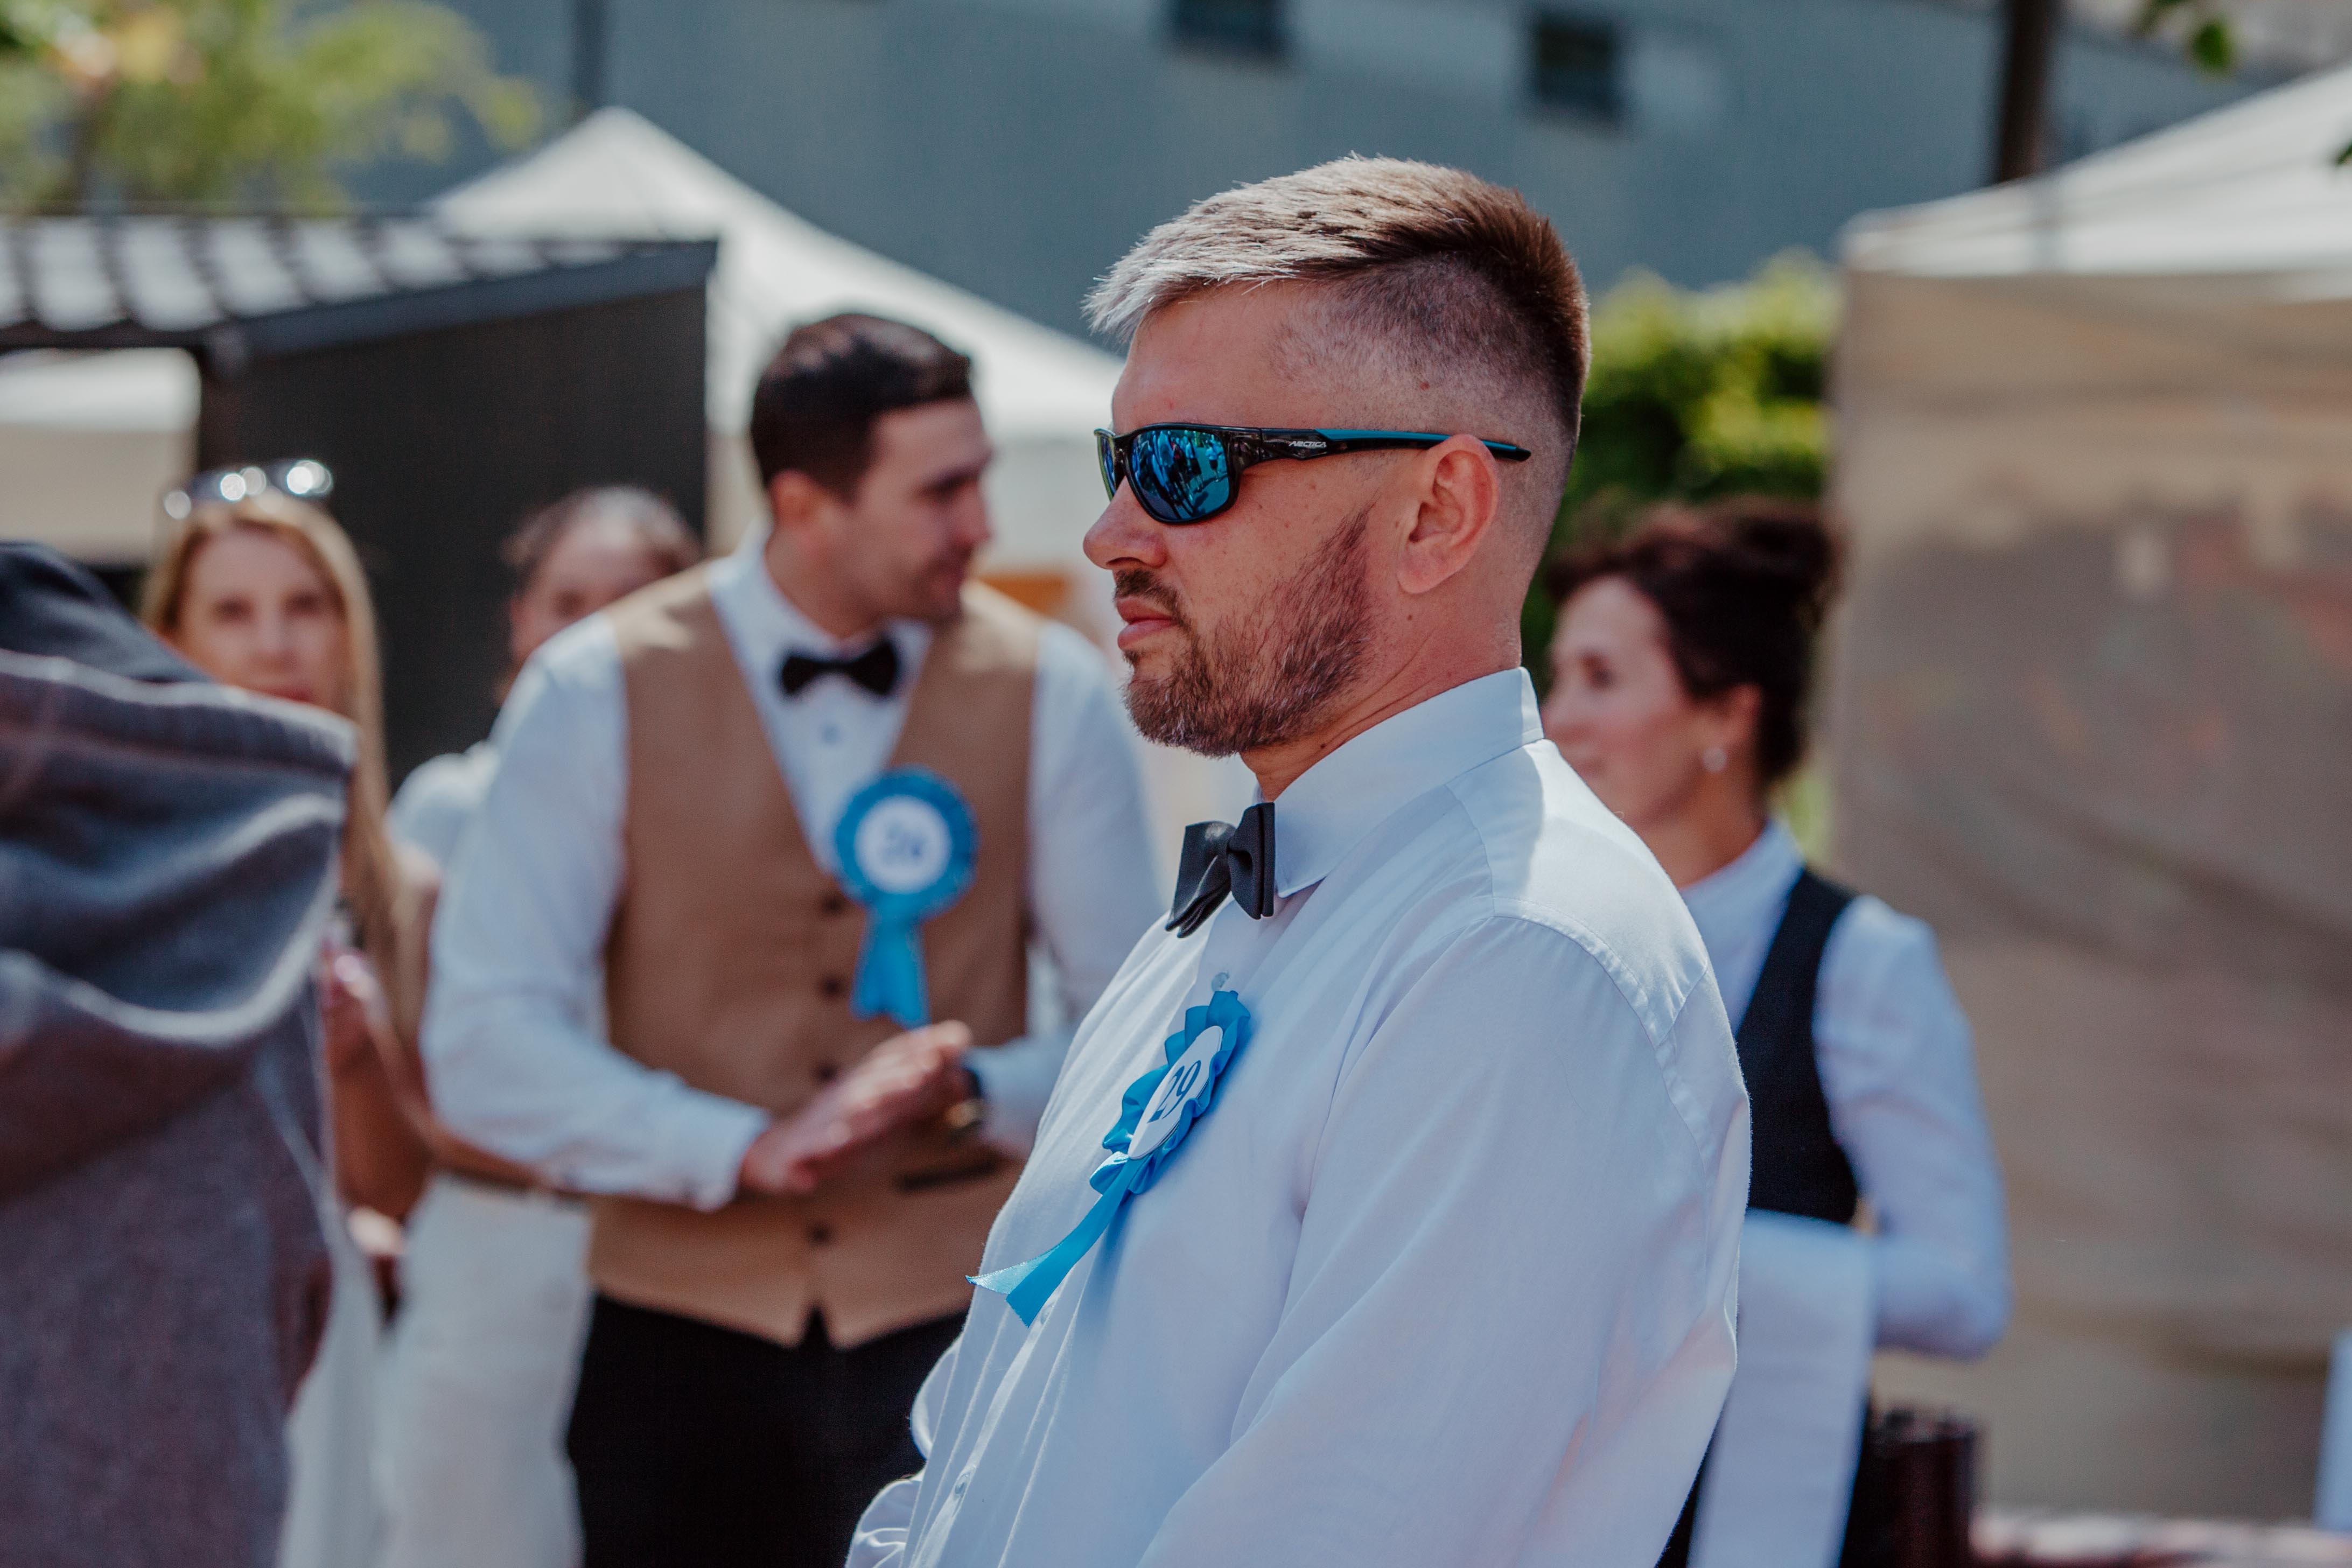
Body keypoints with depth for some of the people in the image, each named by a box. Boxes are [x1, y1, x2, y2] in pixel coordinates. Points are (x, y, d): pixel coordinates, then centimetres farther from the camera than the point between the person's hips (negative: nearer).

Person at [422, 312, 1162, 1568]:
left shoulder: (1049, 696, 0)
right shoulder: (599, 694, -3)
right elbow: (485, 1050, -7)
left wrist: (975, 1091, -16)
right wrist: (742, 1147, -18)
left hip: (950, 1325, 0)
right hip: (680, 1335, 0)